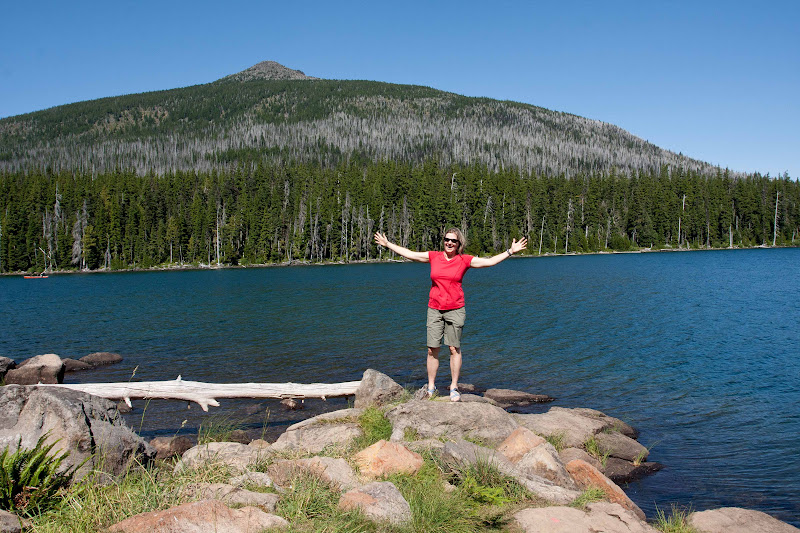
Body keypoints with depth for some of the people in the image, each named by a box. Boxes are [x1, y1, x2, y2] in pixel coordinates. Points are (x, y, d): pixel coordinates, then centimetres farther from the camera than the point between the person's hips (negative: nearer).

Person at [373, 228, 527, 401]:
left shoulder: (464, 260, 0)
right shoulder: (433, 257, 5)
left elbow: (490, 261, 1)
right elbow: (408, 254, 12)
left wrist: (510, 251, -5)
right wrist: (388, 244, 14)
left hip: (455, 310, -2)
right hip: (434, 309, 2)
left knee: (455, 349, 1)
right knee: (432, 350, 3)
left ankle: (454, 388, 13)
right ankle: (430, 389, 14)